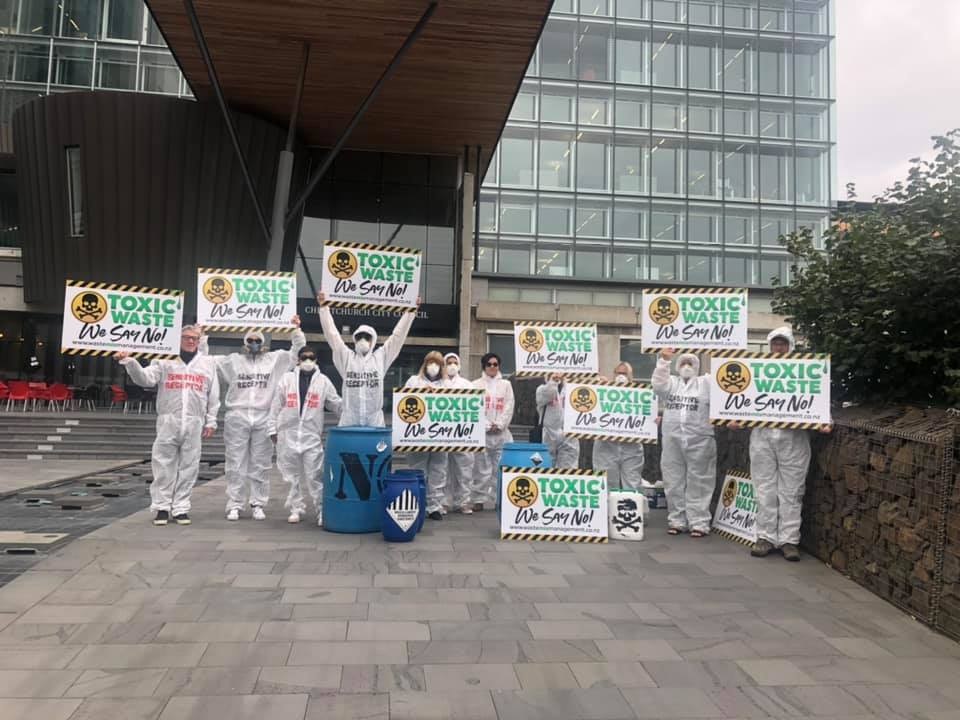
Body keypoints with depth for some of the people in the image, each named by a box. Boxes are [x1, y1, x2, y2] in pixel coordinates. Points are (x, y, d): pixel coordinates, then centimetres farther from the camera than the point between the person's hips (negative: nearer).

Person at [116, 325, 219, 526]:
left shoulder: (208, 363, 11)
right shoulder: (166, 360, 6)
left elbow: (214, 396, 11)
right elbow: (145, 378, -5)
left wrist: (211, 422, 6)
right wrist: (129, 362, -22)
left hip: (194, 423, 1)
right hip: (168, 421, -1)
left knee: (188, 467, 4)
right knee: (164, 466, 2)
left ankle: (181, 508, 13)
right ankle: (162, 507, 11)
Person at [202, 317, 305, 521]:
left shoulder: (275, 360, 10)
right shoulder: (233, 361, 11)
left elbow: (297, 351, 8)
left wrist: (297, 330, -2)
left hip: (263, 420, 0)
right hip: (237, 419, 0)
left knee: (260, 466, 5)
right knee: (236, 465, 3)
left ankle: (258, 505, 13)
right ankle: (235, 505, 10)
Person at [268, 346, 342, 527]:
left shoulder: (323, 381, 7)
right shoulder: (287, 379, 8)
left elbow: (337, 405, 9)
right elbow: (276, 405, 9)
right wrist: (272, 429, 6)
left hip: (312, 436, -1)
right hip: (288, 434, 2)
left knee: (315, 476, -4)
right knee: (292, 475, 8)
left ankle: (322, 511, 3)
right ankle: (296, 509, 20)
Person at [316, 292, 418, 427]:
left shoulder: (381, 357, 9)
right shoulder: (346, 357, 9)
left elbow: (398, 335, 7)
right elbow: (331, 333, 4)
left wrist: (411, 311, 3)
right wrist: (323, 307, -2)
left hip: (375, 421, 0)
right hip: (349, 421, 0)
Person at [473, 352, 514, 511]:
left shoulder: (506, 384, 13)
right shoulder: (476, 384, 6)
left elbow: (509, 407, 5)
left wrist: (499, 424, -6)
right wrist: (487, 426, -11)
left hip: (501, 432, 2)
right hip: (482, 431, -2)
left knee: (500, 468, 2)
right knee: (481, 468, -2)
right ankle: (479, 499, 3)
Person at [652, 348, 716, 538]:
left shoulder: (705, 382, 10)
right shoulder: (671, 382, 15)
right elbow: (657, 385, -4)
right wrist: (664, 361, -9)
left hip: (699, 440, -2)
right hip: (672, 440, 2)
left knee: (698, 483, 0)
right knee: (674, 482, 6)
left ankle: (699, 522, 5)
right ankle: (677, 520, 16)